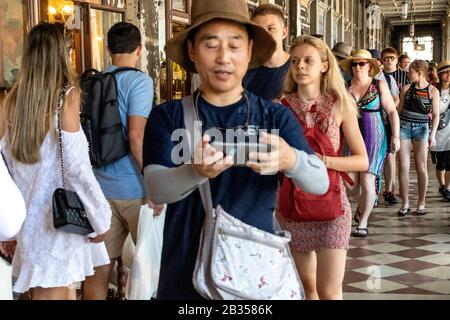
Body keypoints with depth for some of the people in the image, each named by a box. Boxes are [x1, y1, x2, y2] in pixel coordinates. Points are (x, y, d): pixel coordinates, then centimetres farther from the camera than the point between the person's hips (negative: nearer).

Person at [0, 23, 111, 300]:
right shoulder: (67, 96, -11)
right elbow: (76, 167, -15)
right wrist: (101, 218, -6)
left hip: (29, 216, 6)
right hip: (61, 215, -6)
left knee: (44, 288, 19)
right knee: (55, 291, 3)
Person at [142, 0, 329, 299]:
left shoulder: (277, 116, -1)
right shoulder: (168, 116, -3)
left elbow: (320, 182, -13)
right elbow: (156, 189, -15)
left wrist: (290, 160, -35)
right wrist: (196, 172, -37)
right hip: (188, 270, 0)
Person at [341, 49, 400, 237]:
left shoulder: (379, 85, 3)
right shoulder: (345, 87, 5)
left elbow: (392, 111, 2)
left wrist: (395, 136, -5)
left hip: (373, 138, -2)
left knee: (367, 181, -7)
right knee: (351, 180, -1)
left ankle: (363, 223, 8)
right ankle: (361, 209, 29)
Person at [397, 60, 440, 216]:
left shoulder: (433, 91, -2)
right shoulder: (406, 89, 5)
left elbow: (436, 115, -2)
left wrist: (432, 134, -12)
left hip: (421, 128, -2)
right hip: (404, 127, 2)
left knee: (421, 168, -1)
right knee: (403, 167, -2)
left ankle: (421, 204, 10)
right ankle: (405, 203, 6)